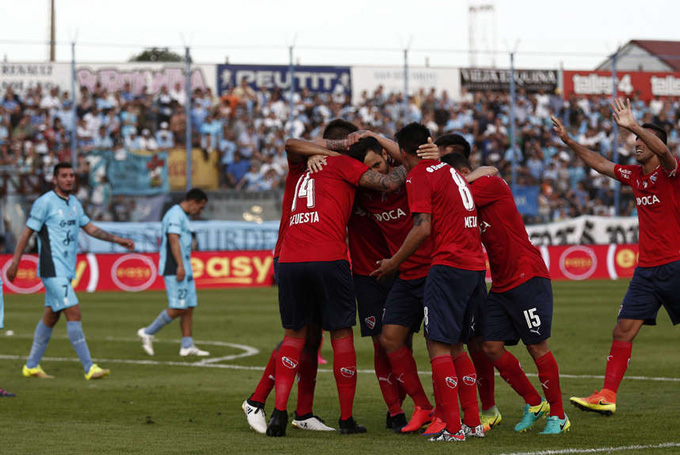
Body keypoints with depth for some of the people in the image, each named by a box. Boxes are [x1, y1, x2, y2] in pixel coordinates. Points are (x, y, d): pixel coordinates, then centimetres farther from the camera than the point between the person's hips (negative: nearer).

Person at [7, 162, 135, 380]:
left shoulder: (74, 203, 14)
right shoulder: (45, 202, -10)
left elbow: (90, 228, 19)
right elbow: (27, 232, -7)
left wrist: (117, 239, 11)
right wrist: (15, 262, -8)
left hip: (67, 270, 8)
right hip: (53, 269, -8)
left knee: (51, 317, 12)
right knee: (74, 313, -14)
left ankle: (31, 366, 21)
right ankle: (89, 367, -14)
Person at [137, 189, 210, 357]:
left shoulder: (182, 216, 22)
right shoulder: (176, 214, -10)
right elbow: (173, 239, -21)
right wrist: (180, 265, -28)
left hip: (184, 270, 11)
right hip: (175, 269, -11)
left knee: (189, 307, 6)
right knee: (178, 308, -12)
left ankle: (187, 346, 7)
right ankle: (148, 332, -2)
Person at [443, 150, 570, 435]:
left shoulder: (492, 184, -8)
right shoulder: (468, 201, 14)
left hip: (528, 278, -8)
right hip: (500, 285, 8)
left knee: (537, 346, -4)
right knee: (492, 347, 1)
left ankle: (558, 415, 7)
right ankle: (534, 403, 17)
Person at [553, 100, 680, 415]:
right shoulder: (633, 175, 12)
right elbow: (599, 164, 24)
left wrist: (633, 126, -42)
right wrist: (569, 141, 19)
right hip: (646, 268, 6)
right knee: (623, 330, -1)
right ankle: (607, 396, -3)